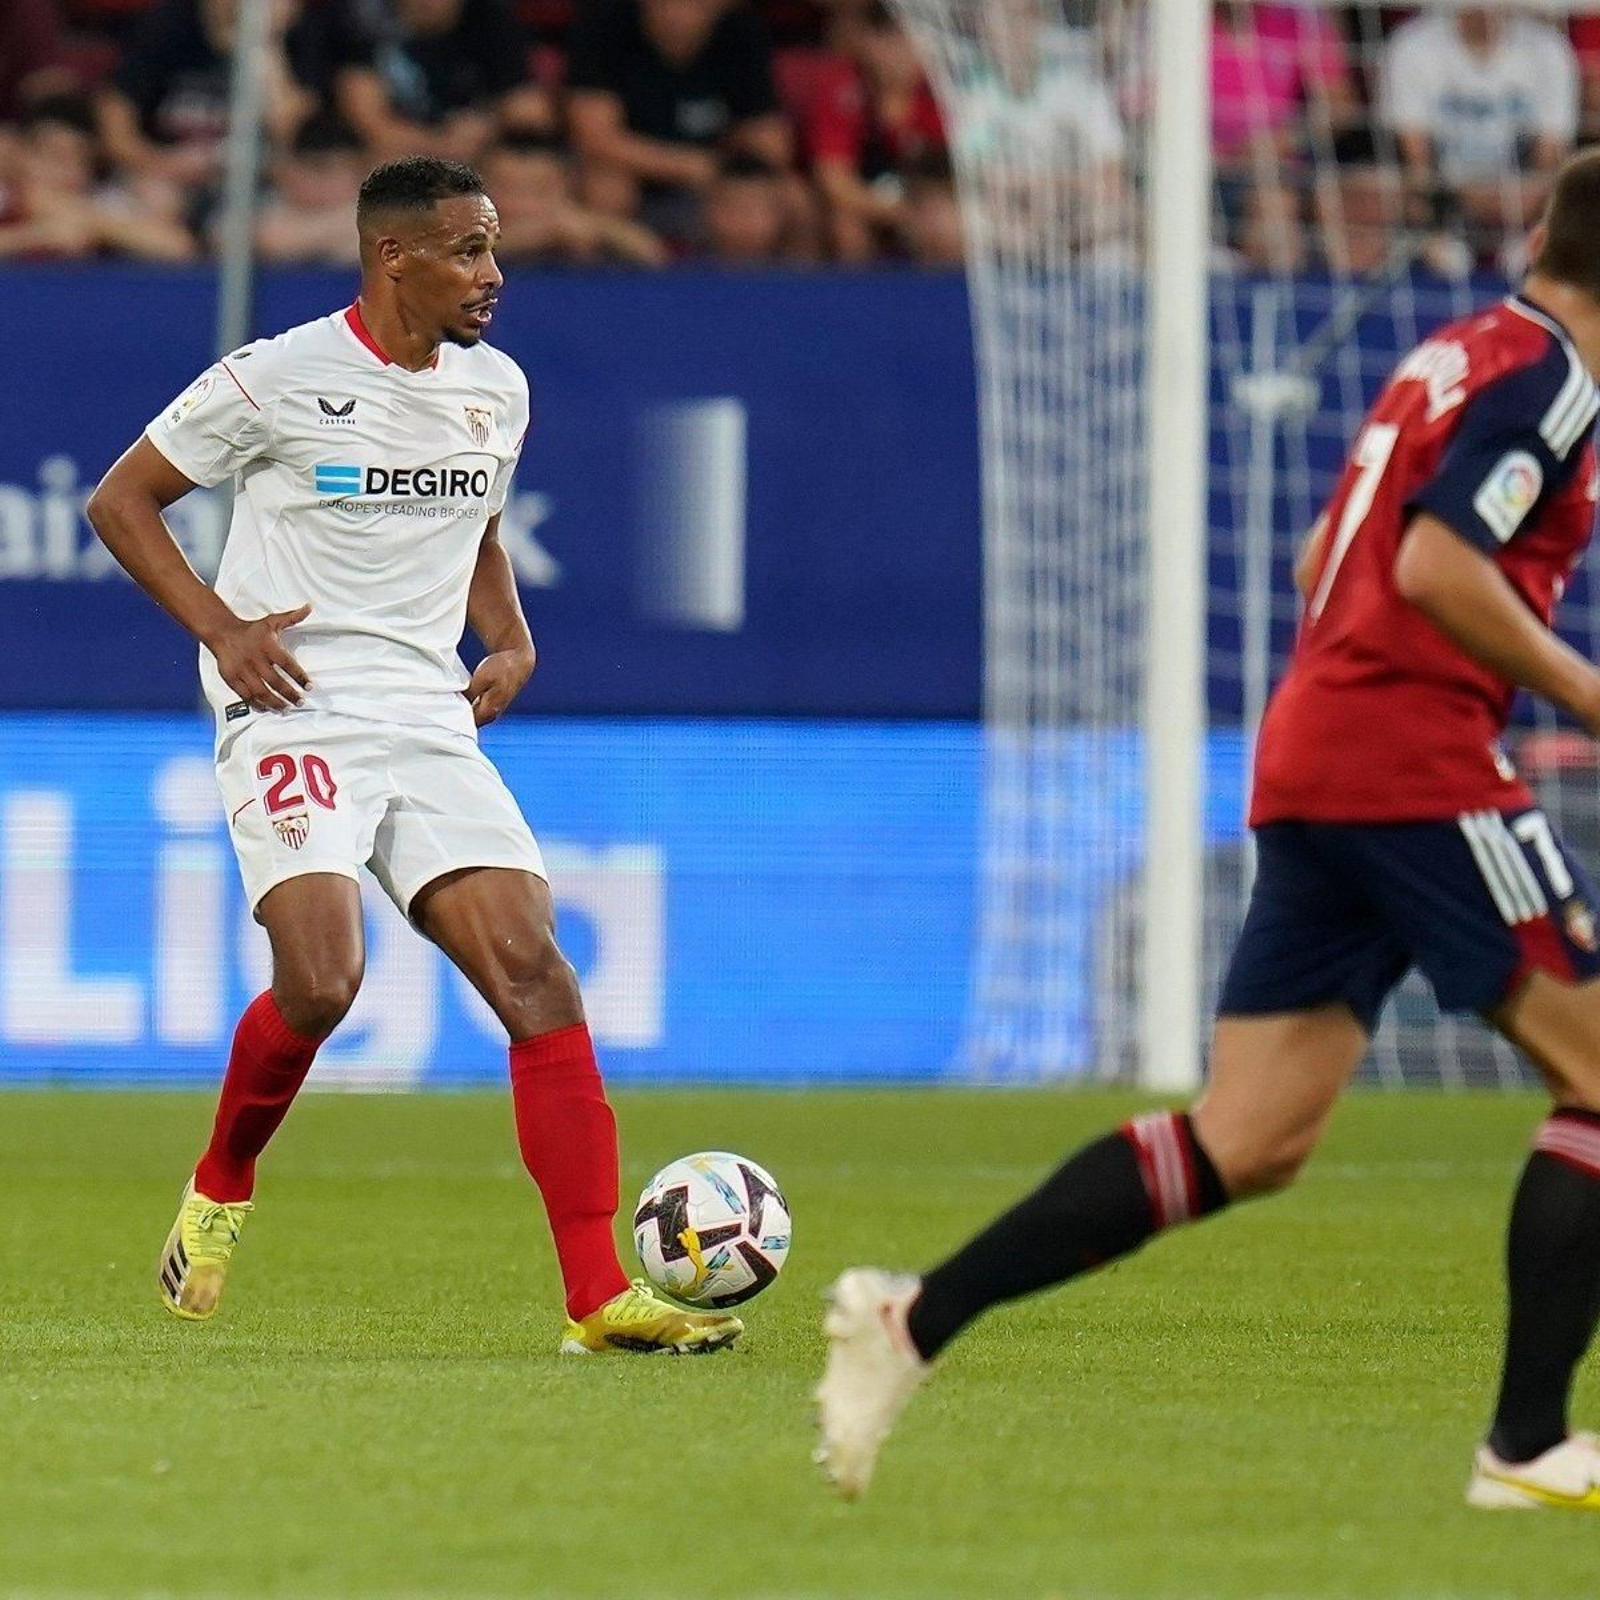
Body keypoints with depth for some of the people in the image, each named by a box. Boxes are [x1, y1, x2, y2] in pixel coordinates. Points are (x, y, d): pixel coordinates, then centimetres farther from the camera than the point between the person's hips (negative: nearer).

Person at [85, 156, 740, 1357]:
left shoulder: (496, 390, 12)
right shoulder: (278, 379, -5)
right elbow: (121, 499, 2)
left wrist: (511, 641, 10)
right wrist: (220, 627, -9)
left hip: (431, 722, 5)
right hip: (294, 714, -5)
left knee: (537, 977, -11)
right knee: (320, 980, -24)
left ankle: (600, 1296, -13)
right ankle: (219, 1190, 7)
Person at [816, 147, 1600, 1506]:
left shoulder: (1457, 356, 21)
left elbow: (1324, 567, 26)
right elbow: (1436, 566, -19)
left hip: (1310, 763, 9)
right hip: (1416, 767, -9)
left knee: (1247, 1146, 5)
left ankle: (913, 1320, -3)